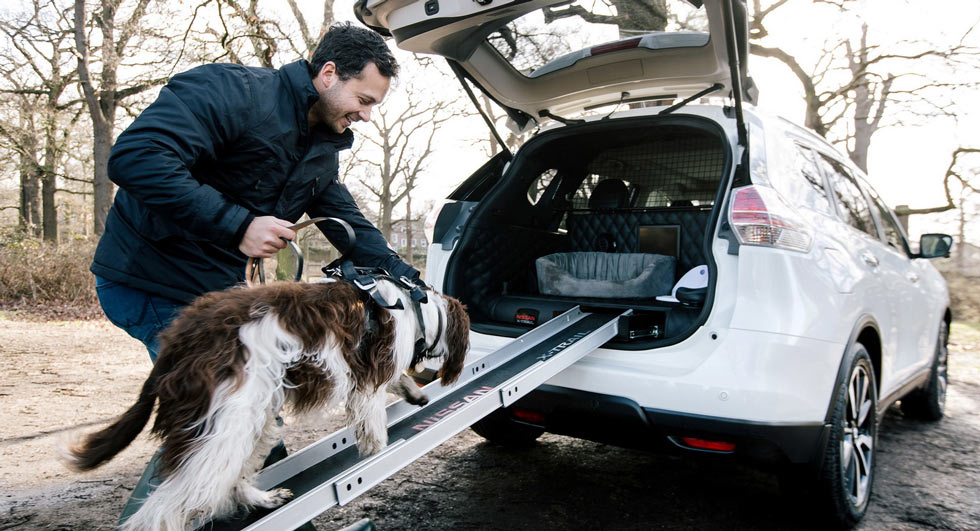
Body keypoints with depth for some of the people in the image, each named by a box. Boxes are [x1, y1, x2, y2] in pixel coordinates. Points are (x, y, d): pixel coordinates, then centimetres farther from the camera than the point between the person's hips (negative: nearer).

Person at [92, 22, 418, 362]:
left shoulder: (324, 153, 9)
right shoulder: (234, 89, -20)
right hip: (149, 281, -9)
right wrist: (238, 226, -32)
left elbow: (348, 224, 15)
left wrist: (406, 279, 4)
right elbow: (133, 157, -31)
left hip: (221, 284, 9)